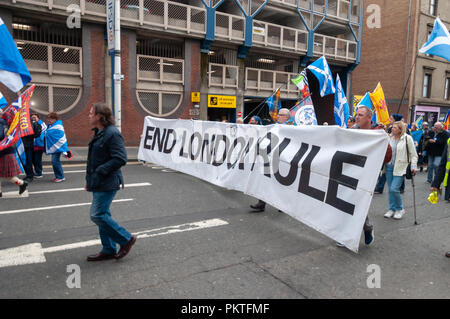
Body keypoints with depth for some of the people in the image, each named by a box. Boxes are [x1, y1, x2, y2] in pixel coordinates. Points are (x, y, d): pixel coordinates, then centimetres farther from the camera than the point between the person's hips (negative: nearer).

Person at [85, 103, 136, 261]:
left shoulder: (112, 134, -18)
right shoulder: (99, 133, 14)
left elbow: (120, 159, -24)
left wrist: (99, 172, -21)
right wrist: (89, 179, 17)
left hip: (107, 184, -10)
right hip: (99, 184, 10)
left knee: (98, 215, -8)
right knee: (102, 215, 14)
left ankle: (126, 239, 8)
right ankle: (109, 250, 26)